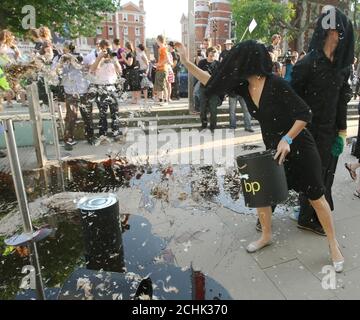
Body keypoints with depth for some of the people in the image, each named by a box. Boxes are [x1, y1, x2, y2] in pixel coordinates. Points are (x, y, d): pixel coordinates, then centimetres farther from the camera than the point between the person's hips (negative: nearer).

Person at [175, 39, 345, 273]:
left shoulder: (276, 84, -23)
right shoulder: (243, 86, -4)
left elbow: (305, 114, -19)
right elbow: (213, 83, 4)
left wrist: (287, 139, -28)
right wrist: (187, 62, 2)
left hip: (299, 148, -6)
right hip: (273, 149, 6)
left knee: (316, 197, 4)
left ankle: (334, 245, 25)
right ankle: (267, 235, 30)